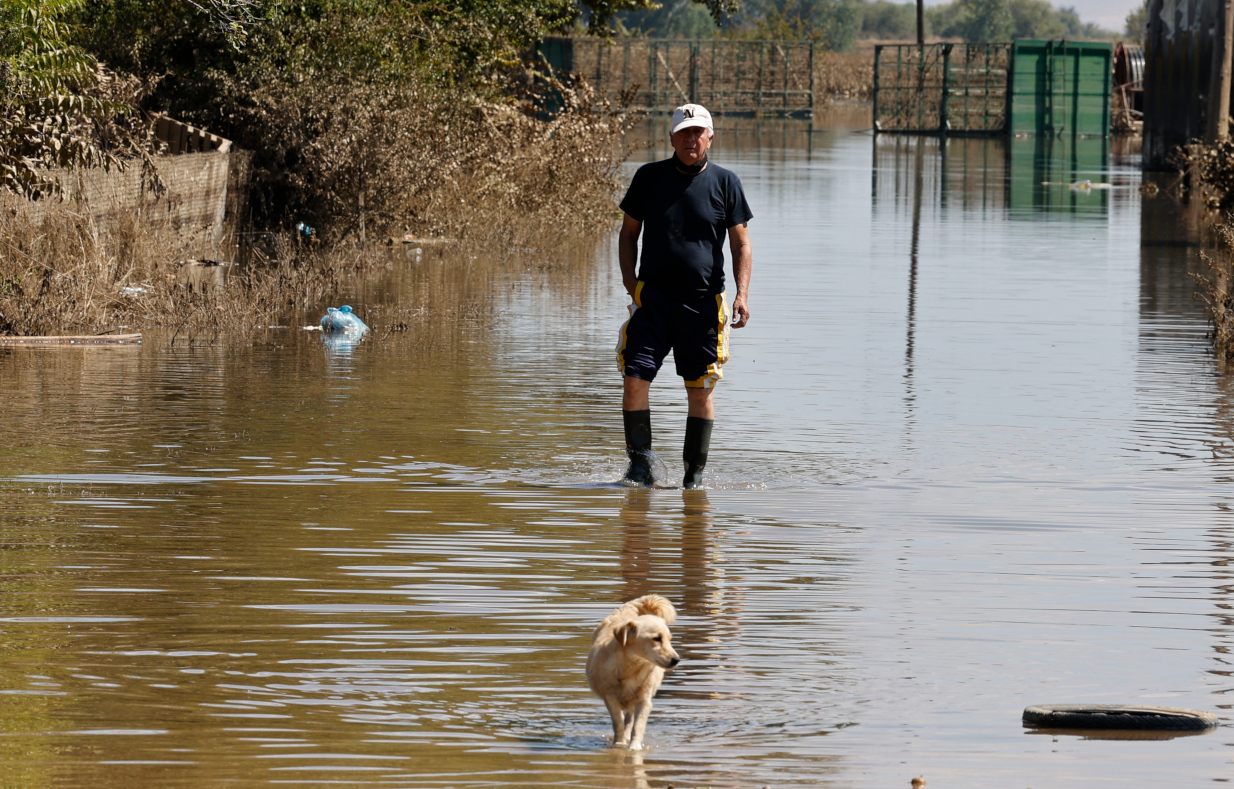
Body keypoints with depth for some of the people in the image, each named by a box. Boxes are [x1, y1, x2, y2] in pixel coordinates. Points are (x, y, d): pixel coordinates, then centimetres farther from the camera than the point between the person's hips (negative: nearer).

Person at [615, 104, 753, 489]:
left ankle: (695, 473, 13)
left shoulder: (725, 182, 3)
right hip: (653, 296, 1)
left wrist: (742, 293, -8)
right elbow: (629, 231, 13)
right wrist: (628, 276, -2)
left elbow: (741, 243, 4)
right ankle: (640, 464, -2)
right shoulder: (649, 177, 5)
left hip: (703, 302, -1)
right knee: (634, 379, -12)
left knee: (700, 391, 3)